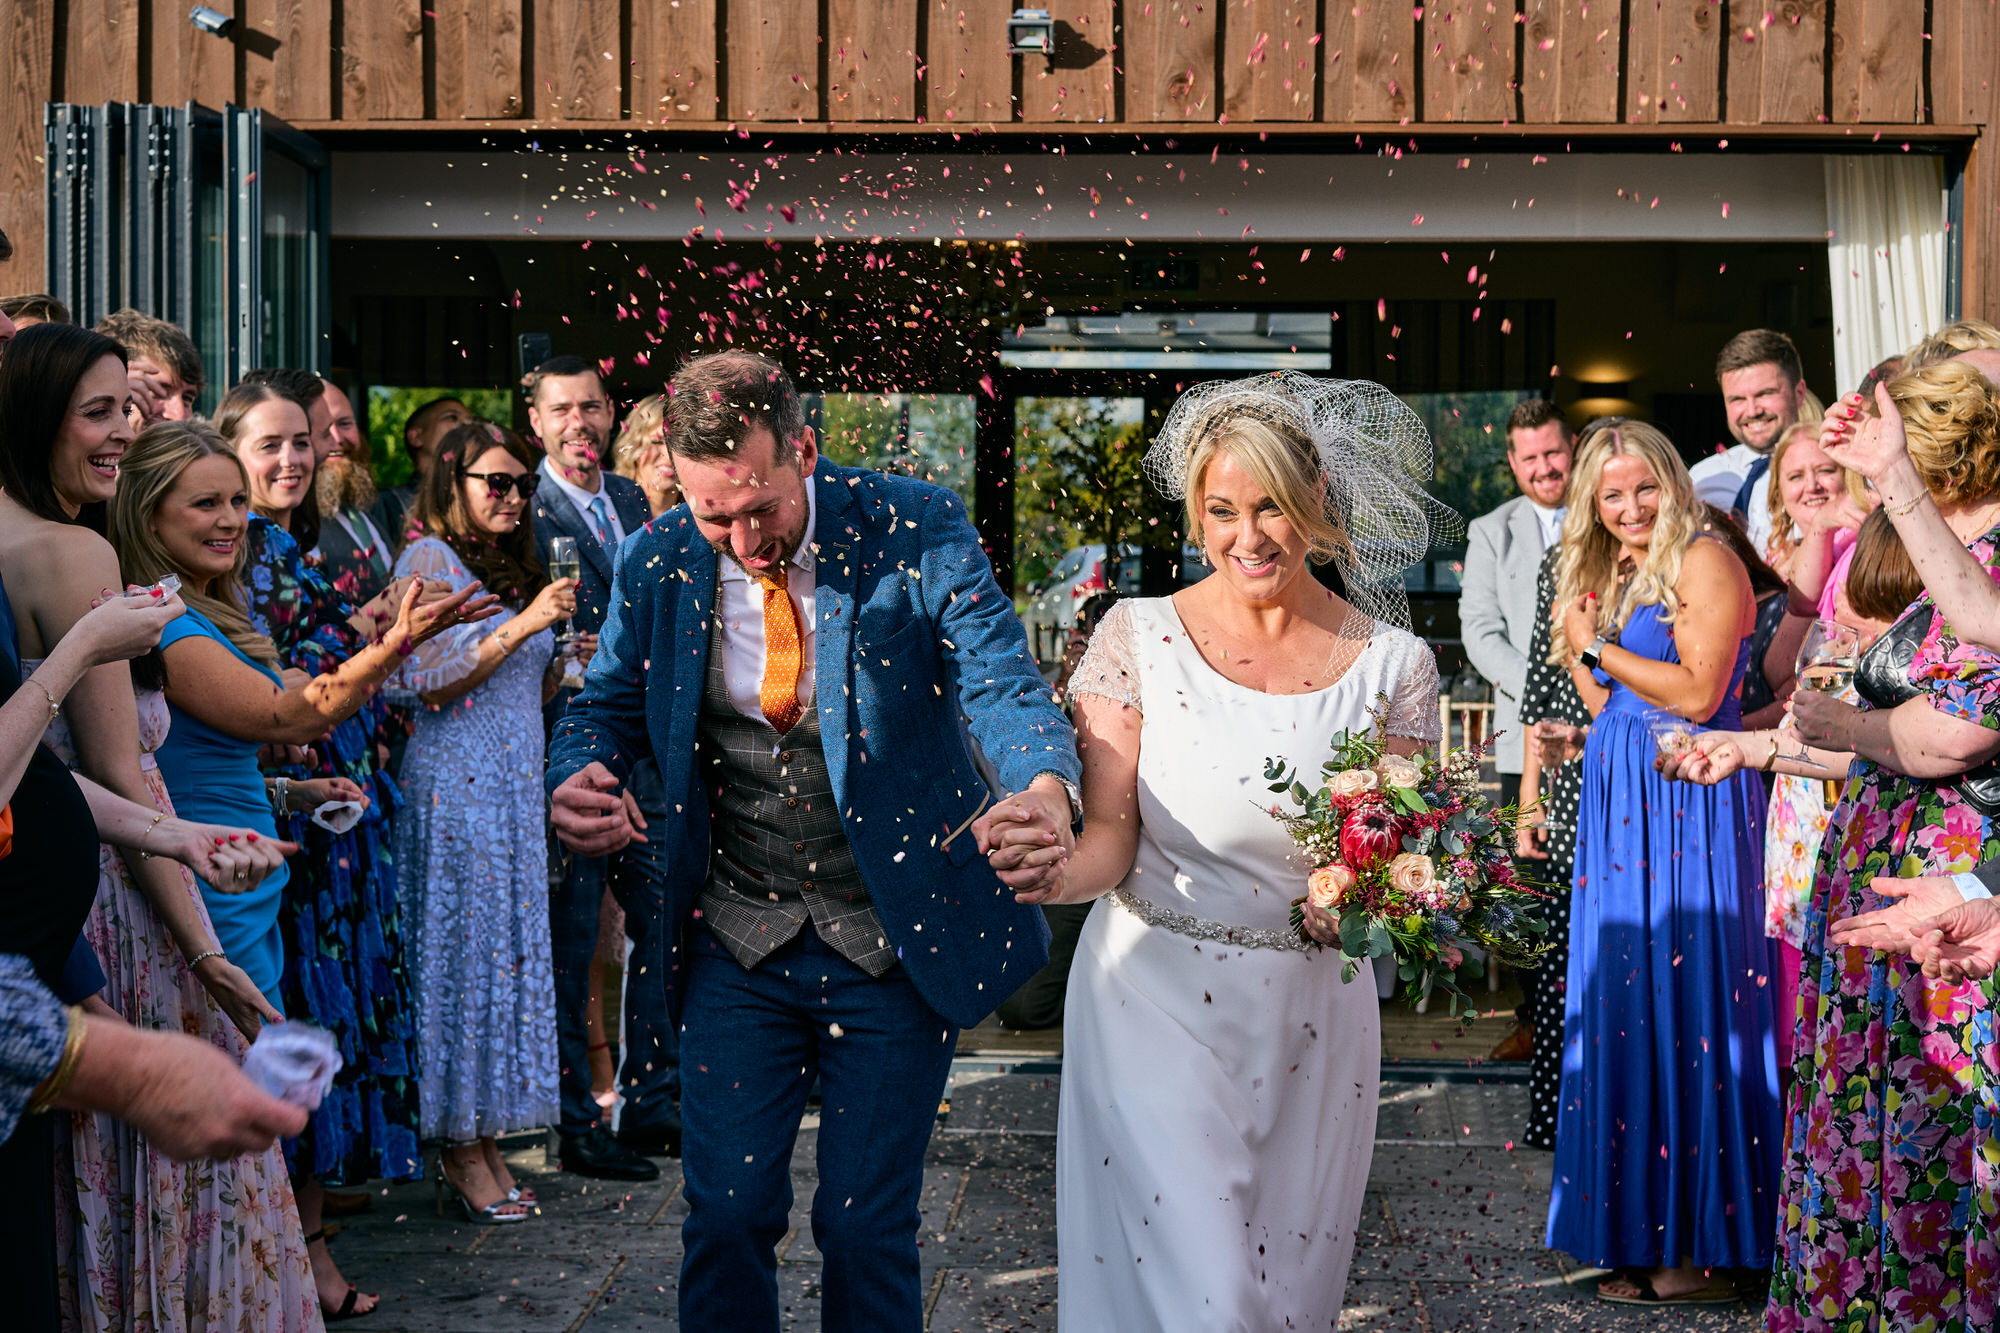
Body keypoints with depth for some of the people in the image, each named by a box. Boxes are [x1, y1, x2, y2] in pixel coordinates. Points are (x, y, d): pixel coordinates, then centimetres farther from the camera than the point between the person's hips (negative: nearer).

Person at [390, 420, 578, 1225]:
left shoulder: (512, 569, 19)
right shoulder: (427, 558, -5)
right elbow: (427, 680, -14)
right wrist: (524, 625, -18)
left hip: (516, 789, 8)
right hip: (456, 786, -8)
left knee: (509, 948, 6)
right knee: (462, 951, -5)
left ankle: (484, 1142, 12)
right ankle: (459, 1151, 2)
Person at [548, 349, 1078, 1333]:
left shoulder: (917, 530, -11)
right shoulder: (657, 564, -3)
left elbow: (1001, 680, -19)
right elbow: (607, 708, 8)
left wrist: (1046, 787, -41)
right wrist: (575, 783, -16)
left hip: (895, 942, -2)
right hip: (736, 945, 2)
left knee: (868, 1228, 5)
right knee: (727, 1216, 3)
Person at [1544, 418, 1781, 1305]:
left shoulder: (1704, 561, -6)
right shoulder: (1611, 579, 20)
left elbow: (1697, 693, -14)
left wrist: (1598, 646, -6)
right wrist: (1578, 647, 7)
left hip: (1689, 802, -8)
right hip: (1622, 809, 8)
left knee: (1683, 1002, -7)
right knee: (1625, 1008, 6)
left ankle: (1707, 1245, 0)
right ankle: (1644, 1236, 11)